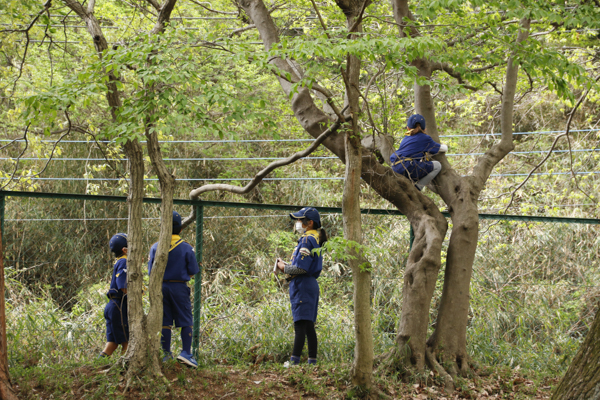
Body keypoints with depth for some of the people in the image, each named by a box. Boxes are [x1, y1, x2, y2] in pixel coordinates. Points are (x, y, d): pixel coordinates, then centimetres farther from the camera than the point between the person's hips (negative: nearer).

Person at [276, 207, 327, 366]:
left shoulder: (307, 240, -13)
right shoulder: (315, 240, 17)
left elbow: (301, 268, -20)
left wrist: (284, 268, -4)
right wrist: (287, 266, 13)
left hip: (302, 285, -10)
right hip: (311, 285, 10)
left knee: (300, 325, -12)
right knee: (309, 326, 10)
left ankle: (294, 361, -15)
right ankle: (312, 361, 11)